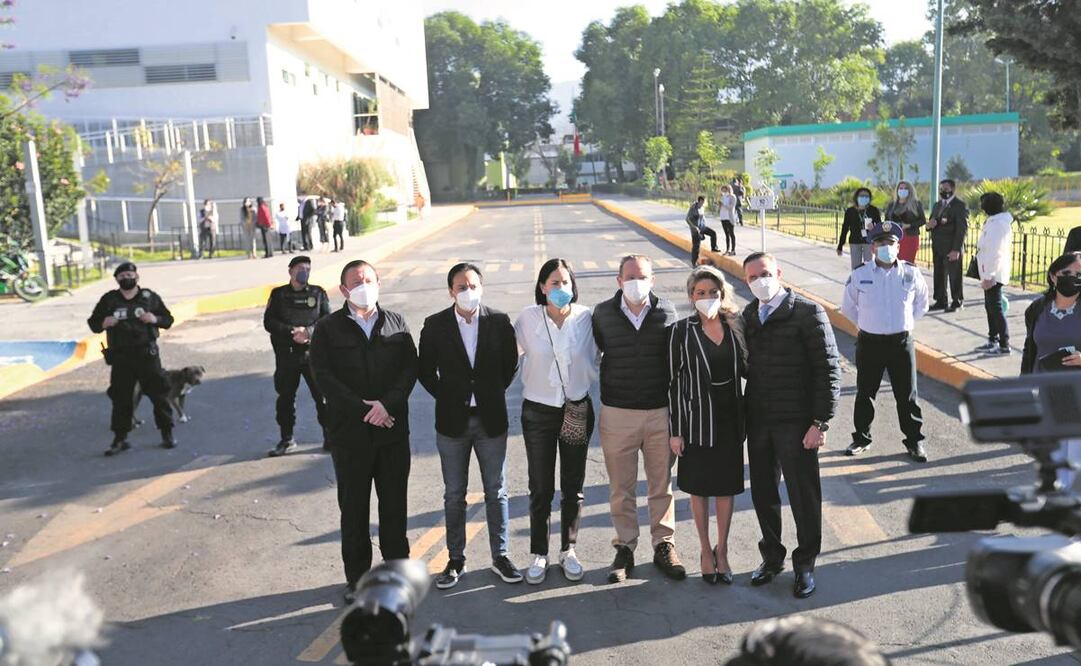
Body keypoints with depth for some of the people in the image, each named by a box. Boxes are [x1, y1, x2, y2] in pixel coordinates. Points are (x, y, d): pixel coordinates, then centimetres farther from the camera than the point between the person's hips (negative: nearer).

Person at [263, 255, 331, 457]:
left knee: (323, 395, -3)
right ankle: (287, 439, 22)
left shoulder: (318, 293, 5)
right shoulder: (278, 294, 5)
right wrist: (292, 332, -15)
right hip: (286, 355, 1)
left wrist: (308, 331, -16)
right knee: (285, 397, 8)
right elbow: (268, 322, -2)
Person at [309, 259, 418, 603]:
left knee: (394, 503, 9)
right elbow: (323, 375, -7)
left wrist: (387, 403, -16)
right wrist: (362, 409, -15)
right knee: (353, 507, 7)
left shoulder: (396, 323, 8)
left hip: (392, 429, 2)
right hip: (349, 432, -1)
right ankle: (357, 577, 18)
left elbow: (410, 368, 0)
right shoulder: (327, 328, 2)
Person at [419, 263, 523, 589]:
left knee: (496, 492, 9)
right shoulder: (435, 325, -5)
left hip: (491, 419, 0)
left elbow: (510, 363, 7)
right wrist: (447, 397, -1)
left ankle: (500, 556, 23)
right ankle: (456, 560, 23)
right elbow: (426, 370, 4)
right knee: (454, 495, 10)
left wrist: (493, 393, 4)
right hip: (452, 420, 0)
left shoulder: (499, 321, -5)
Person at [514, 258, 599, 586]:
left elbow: (593, 358, 8)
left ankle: (568, 550, 27)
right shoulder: (528, 318, -8)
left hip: (577, 409, 1)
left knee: (573, 485, 11)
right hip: (538, 411, -1)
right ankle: (539, 554, 20)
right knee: (541, 488, 5)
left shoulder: (585, 317, -6)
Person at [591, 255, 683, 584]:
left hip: (660, 412, 0)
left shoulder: (667, 311, -2)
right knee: (621, 488, 9)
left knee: (662, 484, 11)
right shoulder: (603, 314, -2)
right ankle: (625, 547, 23)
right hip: (617, 413, 0)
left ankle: (663, 545, 25)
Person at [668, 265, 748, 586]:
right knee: (700, 488, 11)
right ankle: (706, 551, 28)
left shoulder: (735, 325, -1)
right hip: (697, 420, -3)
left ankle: (722, 550, 29)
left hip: (730, 418, 3)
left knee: (727, 486, 12)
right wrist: (675, 430, -7)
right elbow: (673, 382, -7)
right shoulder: (681, 331, -10)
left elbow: (745, 369, 11)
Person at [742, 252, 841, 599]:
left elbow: (829, 370, -11)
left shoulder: (808, 313, -10)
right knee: (763, 493, 15)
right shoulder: (748, 315, 8)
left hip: (796, 423, -5)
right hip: (757, 421, 5)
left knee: (803, 495, 7)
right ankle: (772, 556, 35)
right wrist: (745, 416, 4)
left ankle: (805, 564, 26)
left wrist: (820, 422, -15)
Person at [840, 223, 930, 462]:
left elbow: (921, 304, 12)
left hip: (901, 342, 0)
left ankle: (914, 441, 21)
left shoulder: (911, 274, -4)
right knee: (865, 393, 10)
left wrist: (905, 324, 6)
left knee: (907, 395, 7)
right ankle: (861, 438, 24)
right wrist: (866, 325, 6)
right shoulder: (859, 275, -5)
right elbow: (848, 307, 9)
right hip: (869, 343, 0)